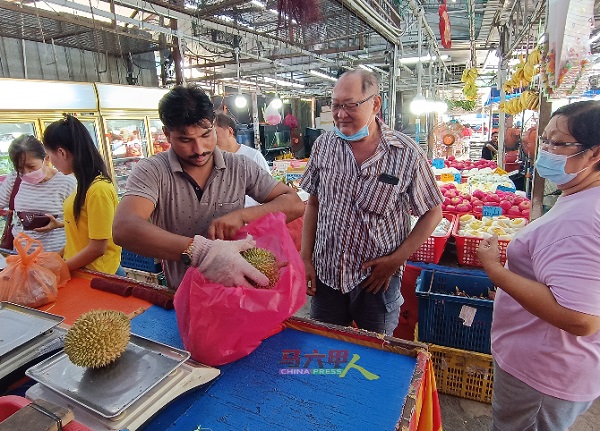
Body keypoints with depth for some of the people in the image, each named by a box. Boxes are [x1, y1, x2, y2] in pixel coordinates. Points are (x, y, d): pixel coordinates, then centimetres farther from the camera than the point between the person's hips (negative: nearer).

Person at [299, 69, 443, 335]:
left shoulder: (406, 153, -12)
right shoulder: (324, 145, -3)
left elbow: (432, 212, -3)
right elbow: (313, 204, 5)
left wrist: (396, 259, -10)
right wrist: (305, 258, 0)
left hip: (377, 279, -2)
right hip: (326, 275, 3)